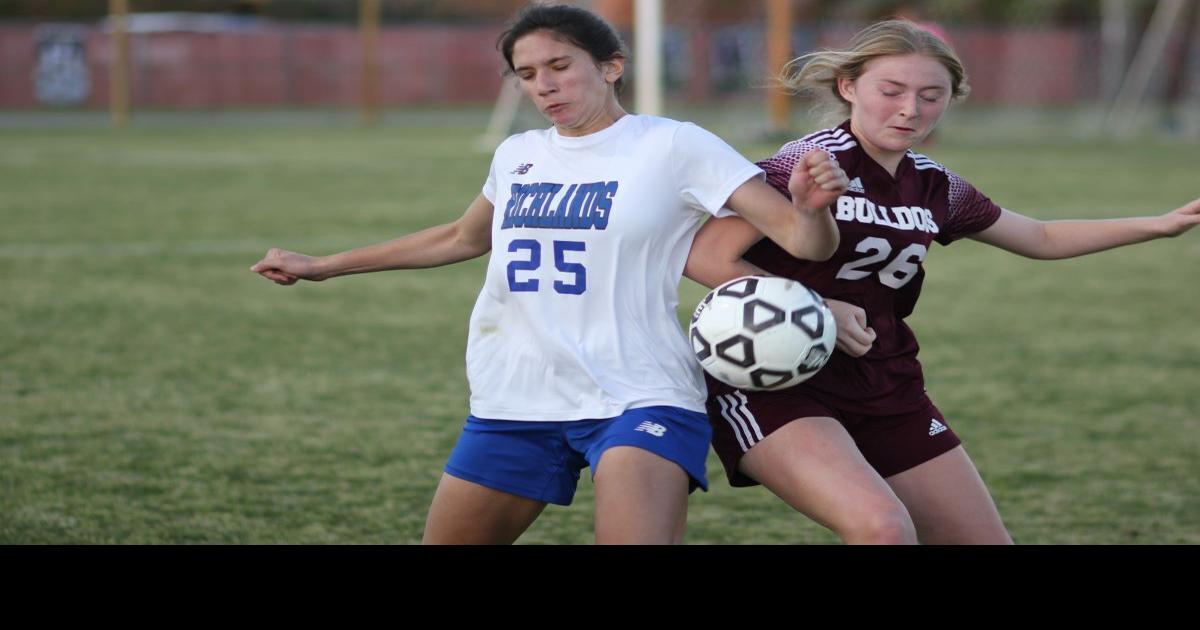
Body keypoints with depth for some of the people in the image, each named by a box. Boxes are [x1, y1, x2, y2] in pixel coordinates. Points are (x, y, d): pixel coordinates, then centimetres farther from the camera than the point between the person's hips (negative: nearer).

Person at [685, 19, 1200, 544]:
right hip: (777, 386, -7)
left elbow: (1041, 239, 25)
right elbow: (704, 257, -17)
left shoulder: (933, 186, 9)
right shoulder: (811, 162, -12)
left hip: (886, 394, 8)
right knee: (883, 527, -32)